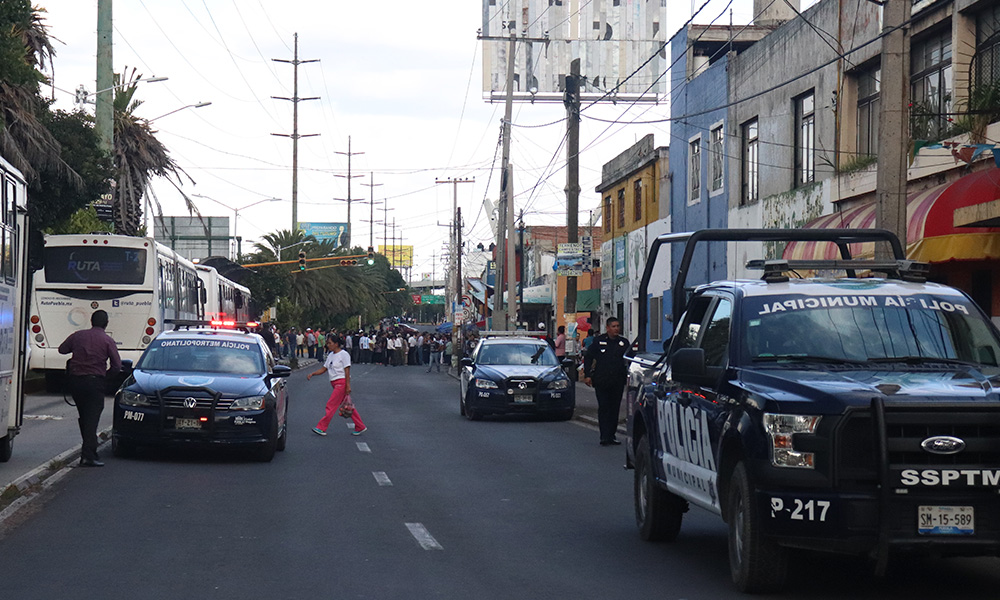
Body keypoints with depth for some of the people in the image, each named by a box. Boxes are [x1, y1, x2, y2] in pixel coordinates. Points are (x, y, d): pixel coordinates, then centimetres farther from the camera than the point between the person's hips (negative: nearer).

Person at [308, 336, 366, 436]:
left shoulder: (343, 354, -10)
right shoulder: (331, 355, 15)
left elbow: (347, 371, -14)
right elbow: (323, 369, 17)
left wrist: (348, 386, -19)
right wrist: (312, 374, 3)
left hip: (342, 382, -9)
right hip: (335, 384, 9)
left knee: (331, 405, -9)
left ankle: (321, 428, -8)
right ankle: (360, 427, 15)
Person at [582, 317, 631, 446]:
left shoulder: (624, 343, 10)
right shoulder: (599, 341, 4)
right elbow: (588, 358, 8)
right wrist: (587, 375, 0)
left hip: (618, 382, 2)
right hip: (601, 381, -2)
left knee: (615, 409, 6)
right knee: (603, 408, -8)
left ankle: (611, 435, 14)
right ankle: (604, 436, -10)